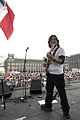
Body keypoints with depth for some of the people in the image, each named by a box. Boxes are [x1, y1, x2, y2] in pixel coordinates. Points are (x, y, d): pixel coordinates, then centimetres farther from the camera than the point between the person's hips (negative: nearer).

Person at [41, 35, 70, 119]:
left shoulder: (60, 49, -4)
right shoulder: (49, 51, 15)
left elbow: (62, 61, -17)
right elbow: (46, 62, 20)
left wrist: (53, 58, -30)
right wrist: (46, 62, -4)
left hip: (58, 74, -6)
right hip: (49, 73, 7)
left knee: (62, 93, 1)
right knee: (49, 91, 16)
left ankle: (66, 111, 15)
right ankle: (48, 106, 33)